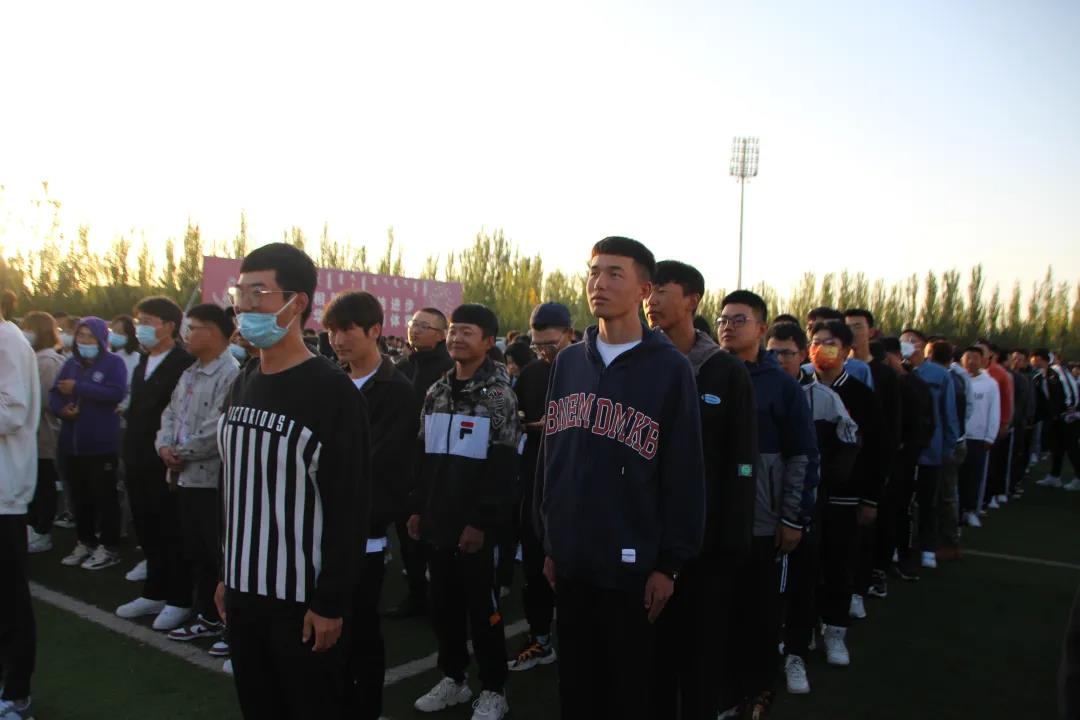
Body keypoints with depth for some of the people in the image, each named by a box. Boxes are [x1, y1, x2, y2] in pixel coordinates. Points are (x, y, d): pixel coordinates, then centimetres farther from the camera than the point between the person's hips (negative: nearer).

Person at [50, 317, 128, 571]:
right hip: (72, 443, 6)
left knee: (105, 497, 0)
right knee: (80, 497, 15)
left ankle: (109, 548, 8)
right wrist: (61, 408, -13)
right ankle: (85, 543, 27)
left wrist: (78, 388, -18)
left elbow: (117, 392, -21)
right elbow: (54, 393, 9)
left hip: (101, 444, -6)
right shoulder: (71, 363, 13)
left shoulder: (113, 362, -5)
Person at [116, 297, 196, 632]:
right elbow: (136, 410, 18)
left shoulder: (184, 364, -14)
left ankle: (179, 600, 14)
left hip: (166, 465, -8)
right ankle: (154, 594, 29)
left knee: (172, 535, 3)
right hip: (138, 464, 8)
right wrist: (129, 456, 13)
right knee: (148, 533, 16)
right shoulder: (143, 363, 14)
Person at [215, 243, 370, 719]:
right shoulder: (243, 385, 8)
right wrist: (227, 574, 14)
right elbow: (234, 487, 14)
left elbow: (349, 507, -16)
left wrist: (331, 603, -15)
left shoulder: (332, 391, -15)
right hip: (243, 590, 7)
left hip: (302, 600, -7)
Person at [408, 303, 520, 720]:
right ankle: (453, 678, 32)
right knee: (443, 604, 15)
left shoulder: (499, 395, -8)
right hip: (438, 521, 6)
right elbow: (424, 456, 15)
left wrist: (482, 522, -17)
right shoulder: (437, 392, 10)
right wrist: (418, 508, 10)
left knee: (482, 607, 5)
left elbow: (503, 468, -13)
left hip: (477, 526, -6)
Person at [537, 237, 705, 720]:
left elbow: (684, 474, -8)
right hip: (571, 559, 5)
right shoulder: (568, 362, 7)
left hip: (632, 562, -4)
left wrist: (670, 563, -9)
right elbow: (550, 457, 11)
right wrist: (550, 542, 10)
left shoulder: (669, 368, -7)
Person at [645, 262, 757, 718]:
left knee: (702, 643, 9)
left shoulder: (728, 372, -2)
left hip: (707, 535, -2)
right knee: (653, 638, 12)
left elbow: (741, 462, -4)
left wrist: (733, 539, -8)